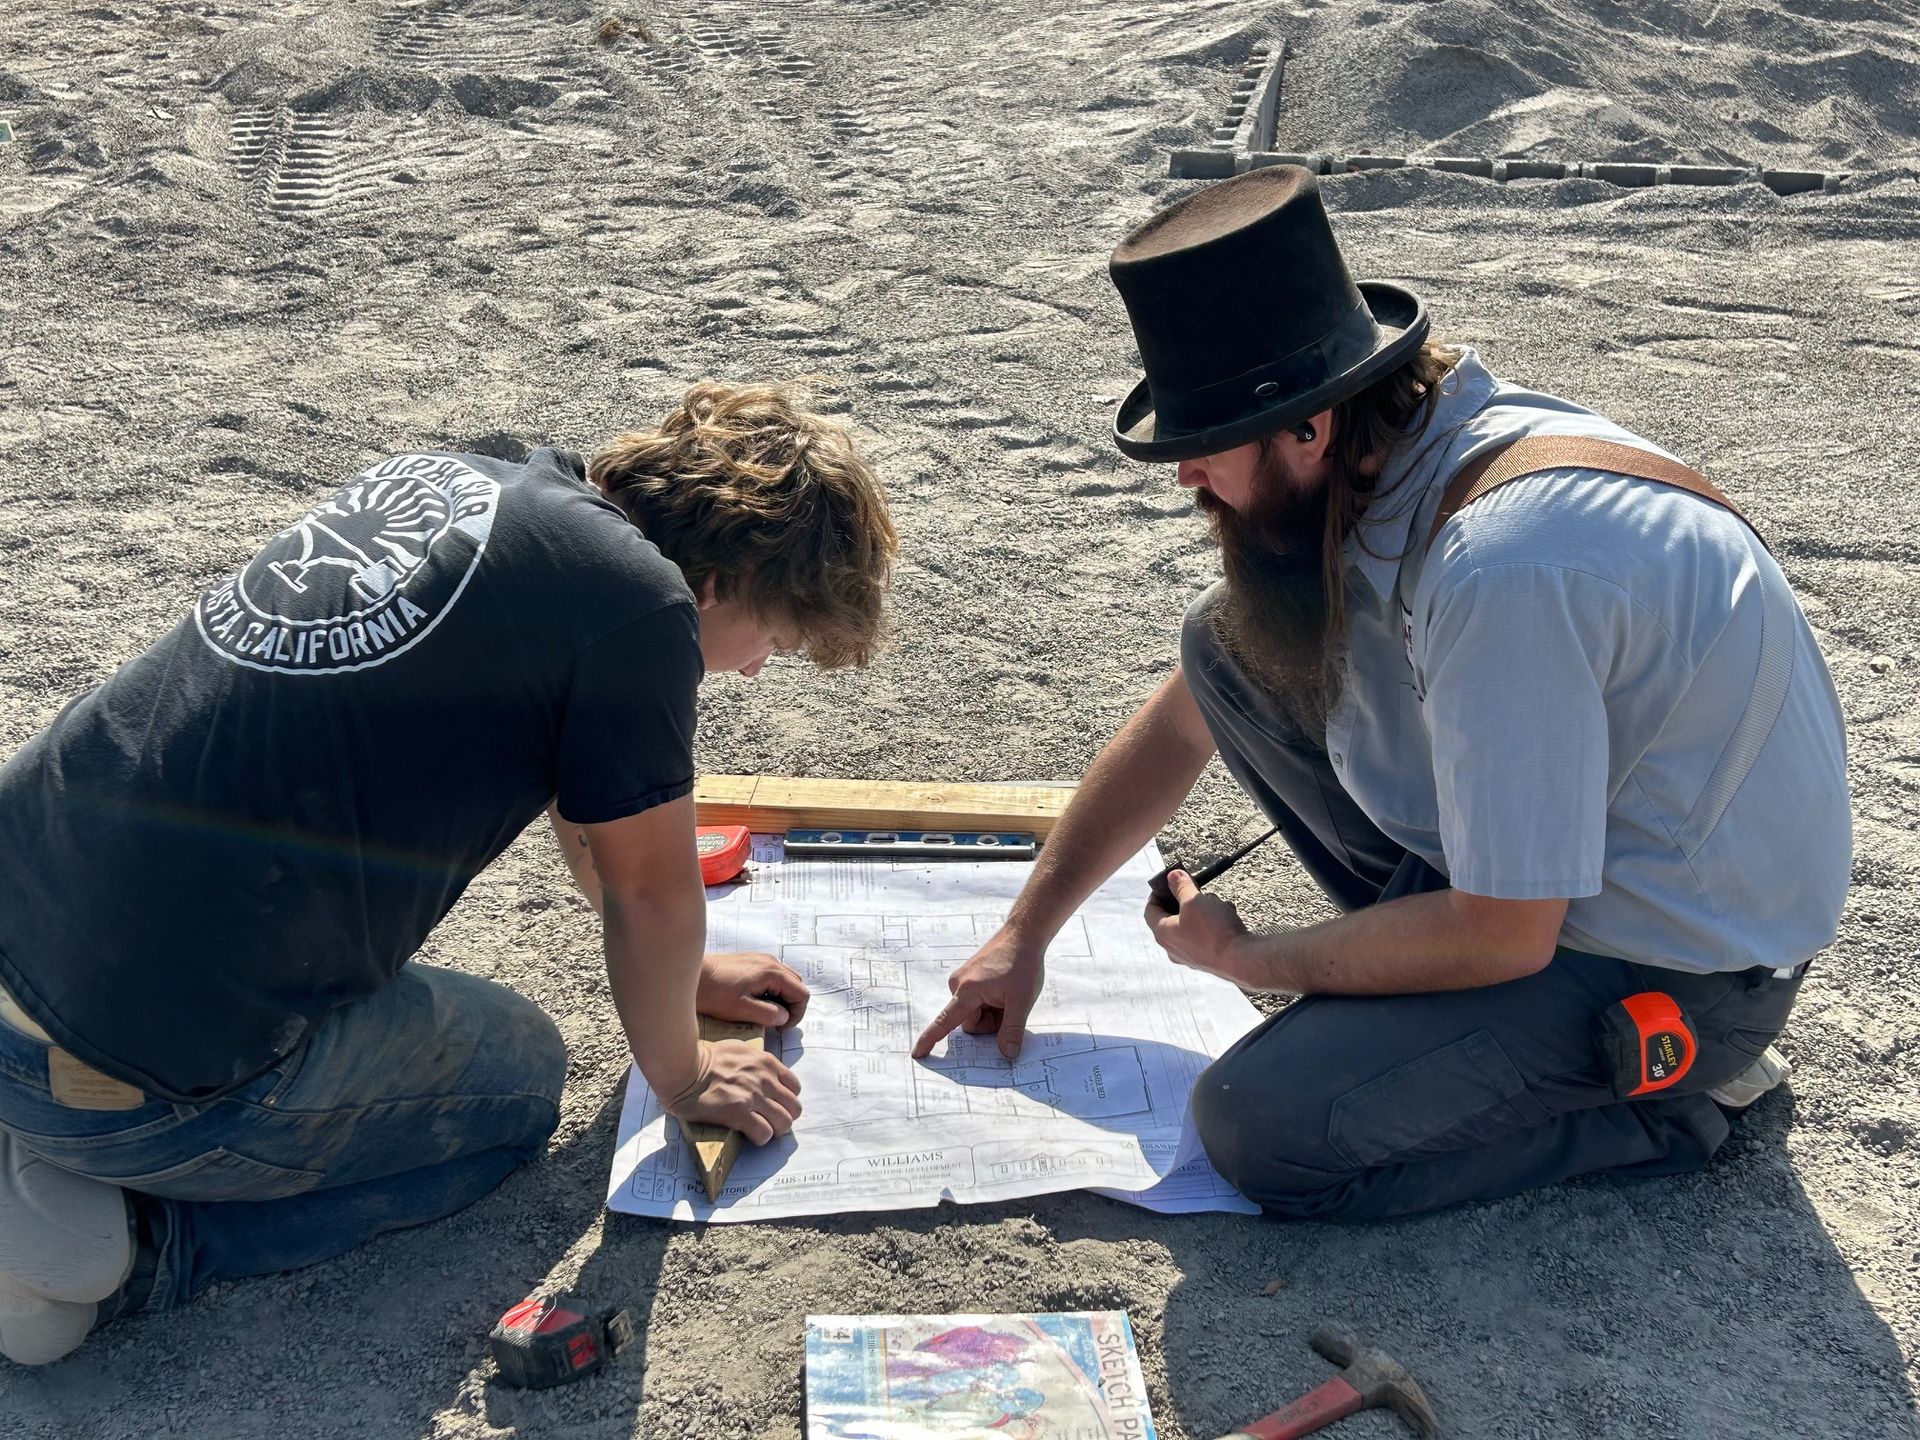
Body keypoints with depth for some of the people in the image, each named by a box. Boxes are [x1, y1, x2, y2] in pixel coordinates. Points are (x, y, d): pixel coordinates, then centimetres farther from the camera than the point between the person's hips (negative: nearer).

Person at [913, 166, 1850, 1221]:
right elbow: (1179, 726, 7)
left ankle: (1666, 1099, -1)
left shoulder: (1497, 563, -34)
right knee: (1230, 647, 0)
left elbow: (1502, 933, -27)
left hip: (1685, 963, -8)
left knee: (1261, 1128, -18)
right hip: (1520, 873, 9)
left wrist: (1247, 960, -11)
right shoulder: (1358, 476, -4)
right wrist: (1024, 935, 11)